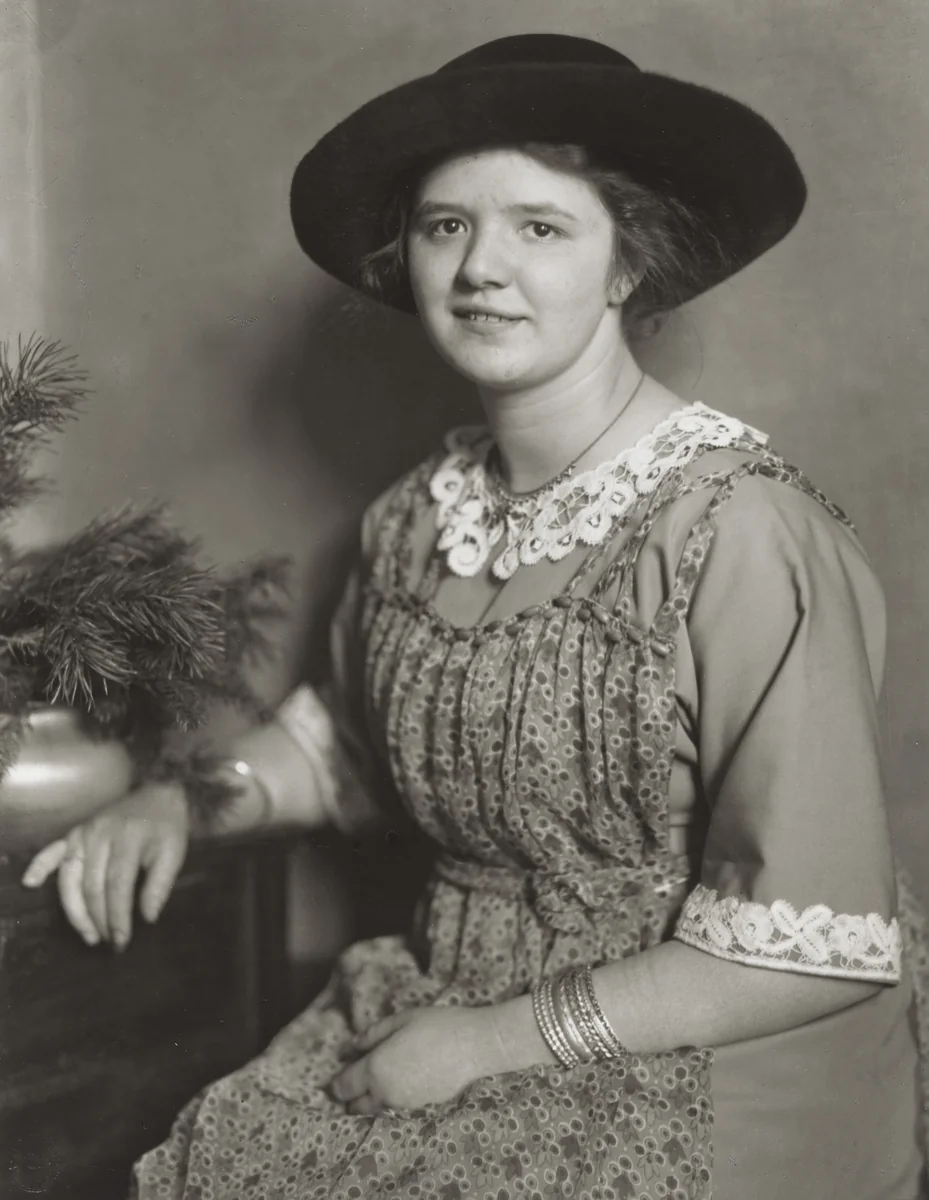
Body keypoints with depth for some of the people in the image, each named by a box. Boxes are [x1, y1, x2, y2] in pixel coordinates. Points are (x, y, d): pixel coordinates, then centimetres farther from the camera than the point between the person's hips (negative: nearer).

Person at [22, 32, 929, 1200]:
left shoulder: (741, 532, -20)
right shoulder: (423, 512, 0)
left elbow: (811, 949, -19)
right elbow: (342, 740, 17)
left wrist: (494, 1040, -14)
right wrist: (181, 797, -1)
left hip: (694, 1064, -5)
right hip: (437, 1002, 5)